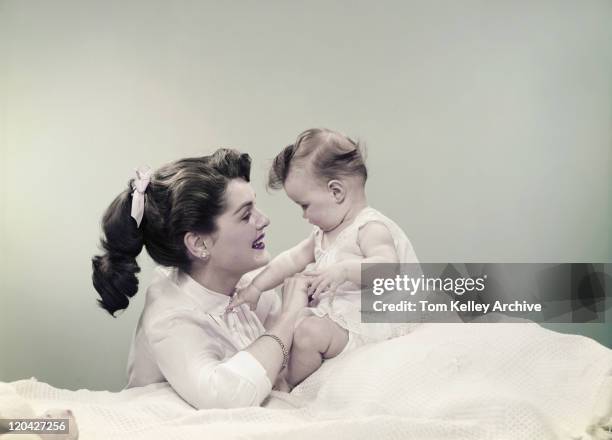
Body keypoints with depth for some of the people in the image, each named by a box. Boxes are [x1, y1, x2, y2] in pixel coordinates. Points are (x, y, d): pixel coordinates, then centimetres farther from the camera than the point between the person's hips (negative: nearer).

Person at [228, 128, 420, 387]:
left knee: (308, 333, -26)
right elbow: (292, 259, 13)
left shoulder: (371, 227, -17)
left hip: (368, 320, -10)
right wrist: (256, 287, 7)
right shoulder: (325, 232, 13)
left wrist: (344, 270, -47)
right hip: (333, 312, 10)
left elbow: (386, 268, -33)